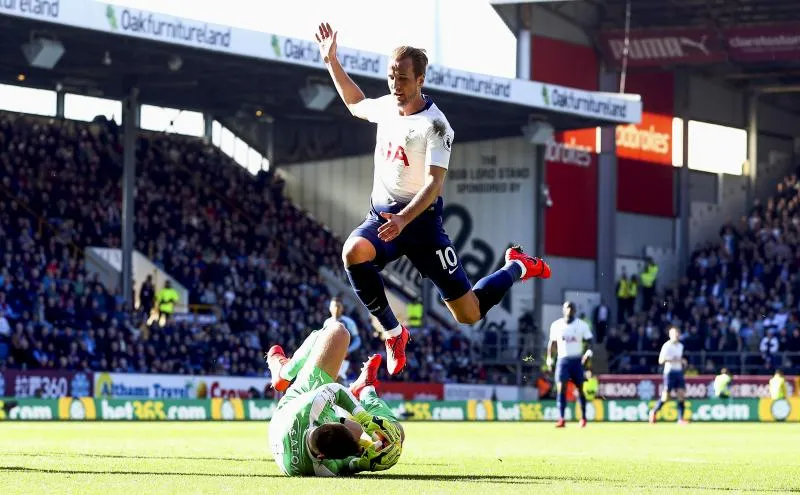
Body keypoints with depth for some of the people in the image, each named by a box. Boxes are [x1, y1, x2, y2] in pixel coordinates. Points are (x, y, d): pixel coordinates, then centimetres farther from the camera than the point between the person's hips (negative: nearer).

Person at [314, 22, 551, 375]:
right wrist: (331, 62, 24)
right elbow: (356, 105, 31)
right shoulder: (386, 106, 6)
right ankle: (393, 332, -13)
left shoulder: (434, 124, -15)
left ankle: (516, 268, 29)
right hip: (382, 216, 5)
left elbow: (435, 183, -24)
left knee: (469, 314, -3)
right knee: (353, 252, -32)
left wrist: (404, 219, -39)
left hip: (421, 219, -5)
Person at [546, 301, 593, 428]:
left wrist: (589, 351, -21)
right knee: (561, 388, -12)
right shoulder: (556, 325, 5)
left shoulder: (582, 325, 0)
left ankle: (583, 418, 21)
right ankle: (561, 419, -15)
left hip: (577, 360, -1)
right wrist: (549, 357, 6)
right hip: (562, 360, 1)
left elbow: (589, 341, -1)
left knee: (579, 389, 5)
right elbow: (552, 343, 15)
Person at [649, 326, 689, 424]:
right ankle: (654, 412, 18)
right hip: (670, 372, -6)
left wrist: (682, 361, 6)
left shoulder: (680, 346, 13)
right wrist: (671, 359, -24)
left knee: (681, 396, -5)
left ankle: (681, 419, -6)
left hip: (679, 372, 6)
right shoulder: (667, 346, -8)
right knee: (665, 397, -5)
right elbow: (660, 360, -11)